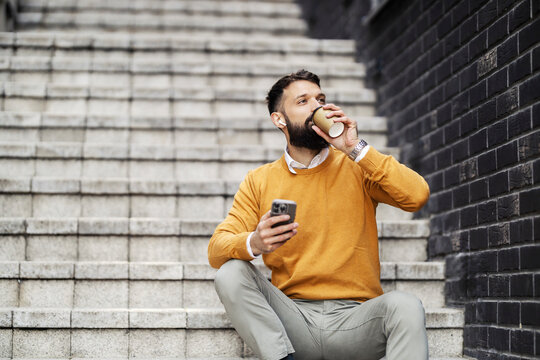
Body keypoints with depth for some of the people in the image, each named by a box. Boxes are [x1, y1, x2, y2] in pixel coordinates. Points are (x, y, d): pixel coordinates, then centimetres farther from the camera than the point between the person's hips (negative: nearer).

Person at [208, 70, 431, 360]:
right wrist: (253, 243, -23)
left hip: (353, 318, -1)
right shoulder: (259, 181, 10)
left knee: (405, 306, -31)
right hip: (292, 318, 1)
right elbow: (216, 249, 1)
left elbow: (417, 196, -8)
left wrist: (356, 148, -10)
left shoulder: (356, 168, 8)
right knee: (230, 274, -23)